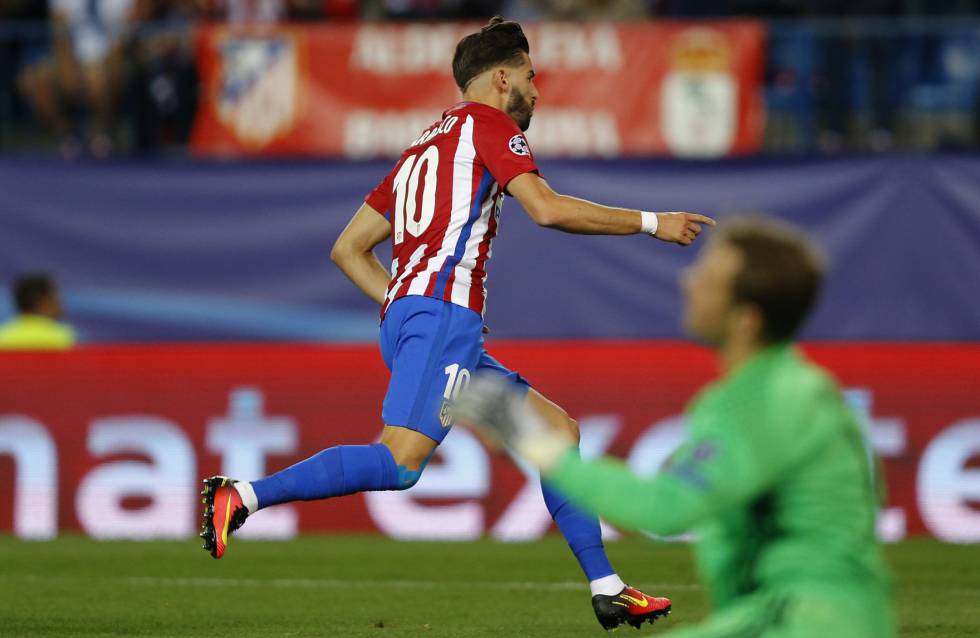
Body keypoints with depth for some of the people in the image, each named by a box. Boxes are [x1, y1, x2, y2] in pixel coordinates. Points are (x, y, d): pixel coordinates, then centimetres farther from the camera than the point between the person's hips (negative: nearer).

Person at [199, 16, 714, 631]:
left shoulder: (424, 148, 28)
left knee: (557, 430, 12)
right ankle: (241, 497, -23)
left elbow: (349, 248, 25)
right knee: (401, 462, -23)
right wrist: (649, 222, -2)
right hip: (442, 311, -10)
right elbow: (548, 208, -11)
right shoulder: (487, 123, 4)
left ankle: (608, 590, 9)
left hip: (405, 312, 10)